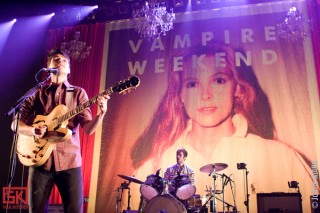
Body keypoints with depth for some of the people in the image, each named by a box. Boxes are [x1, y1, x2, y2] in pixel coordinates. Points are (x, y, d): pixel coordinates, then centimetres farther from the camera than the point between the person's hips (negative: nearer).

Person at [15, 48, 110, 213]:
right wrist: (32, 130, -12)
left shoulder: (78, 93, 7)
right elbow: (16, 123, 10)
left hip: (69, 160, -1)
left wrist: (101, 113, -22)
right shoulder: (38, 93, 10)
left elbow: (88, 129, -2)